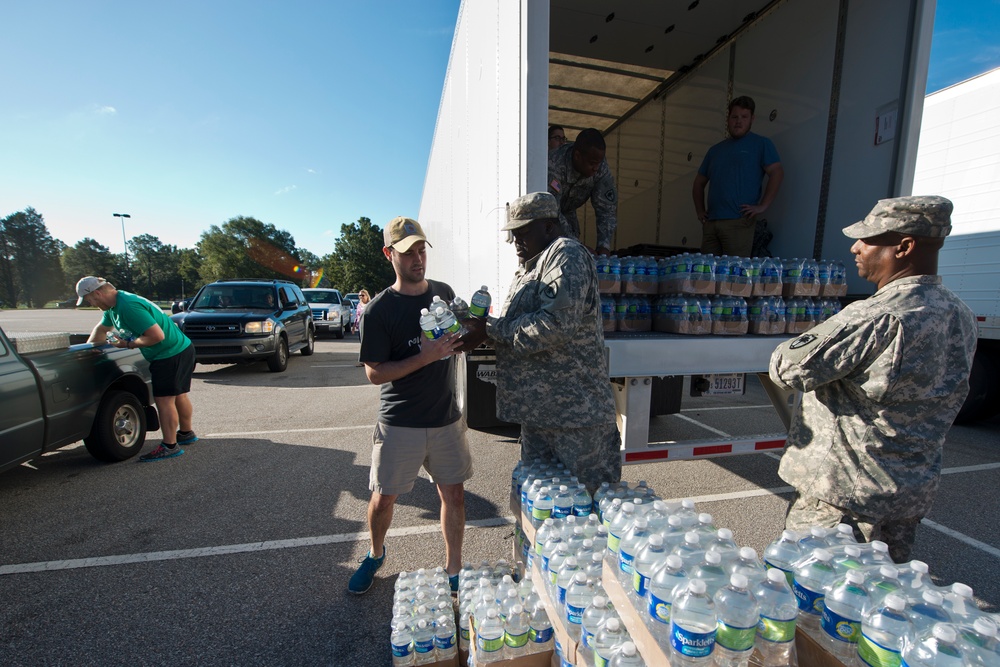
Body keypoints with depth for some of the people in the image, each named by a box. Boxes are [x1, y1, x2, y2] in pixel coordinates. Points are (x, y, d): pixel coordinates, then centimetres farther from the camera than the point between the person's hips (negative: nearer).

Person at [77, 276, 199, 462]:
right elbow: (101, 330, 28)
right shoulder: (114, 306, 12)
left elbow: (157, 336, -27)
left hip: (171, 355, -10)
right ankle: (186, 433, 34)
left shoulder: (128, 306, -22)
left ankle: (169, 446, 4)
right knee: (178, 395, 20)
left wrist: (128, 344, -12)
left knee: (164, 399, -4)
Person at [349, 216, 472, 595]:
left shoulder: (444, 293, 4)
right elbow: (374, 373, -13)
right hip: (400, 423, -3)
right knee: (383, 499, 13)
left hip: (446, 418, 4)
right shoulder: (379, 310, -11)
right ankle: (375, 555, 46)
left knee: (454, 494, 11)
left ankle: (453, 571, 34)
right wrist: (426, 356, -25)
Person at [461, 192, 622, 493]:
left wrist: (491, 329, -17)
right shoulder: (529, 267, 18)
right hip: (537, 408, 9)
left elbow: (556, 324, -24)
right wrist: (479, 328, 1)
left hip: (575, 410, -9)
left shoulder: (567, 254, -11)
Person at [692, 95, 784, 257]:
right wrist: (699, 210, 13)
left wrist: (762, 206, -11)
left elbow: (777, 173, -1)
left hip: (738, 222, -5)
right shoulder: (715, 150, 22)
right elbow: (699, 182, 25)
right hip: (710, 222, 5)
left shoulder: (761, 144, 8)